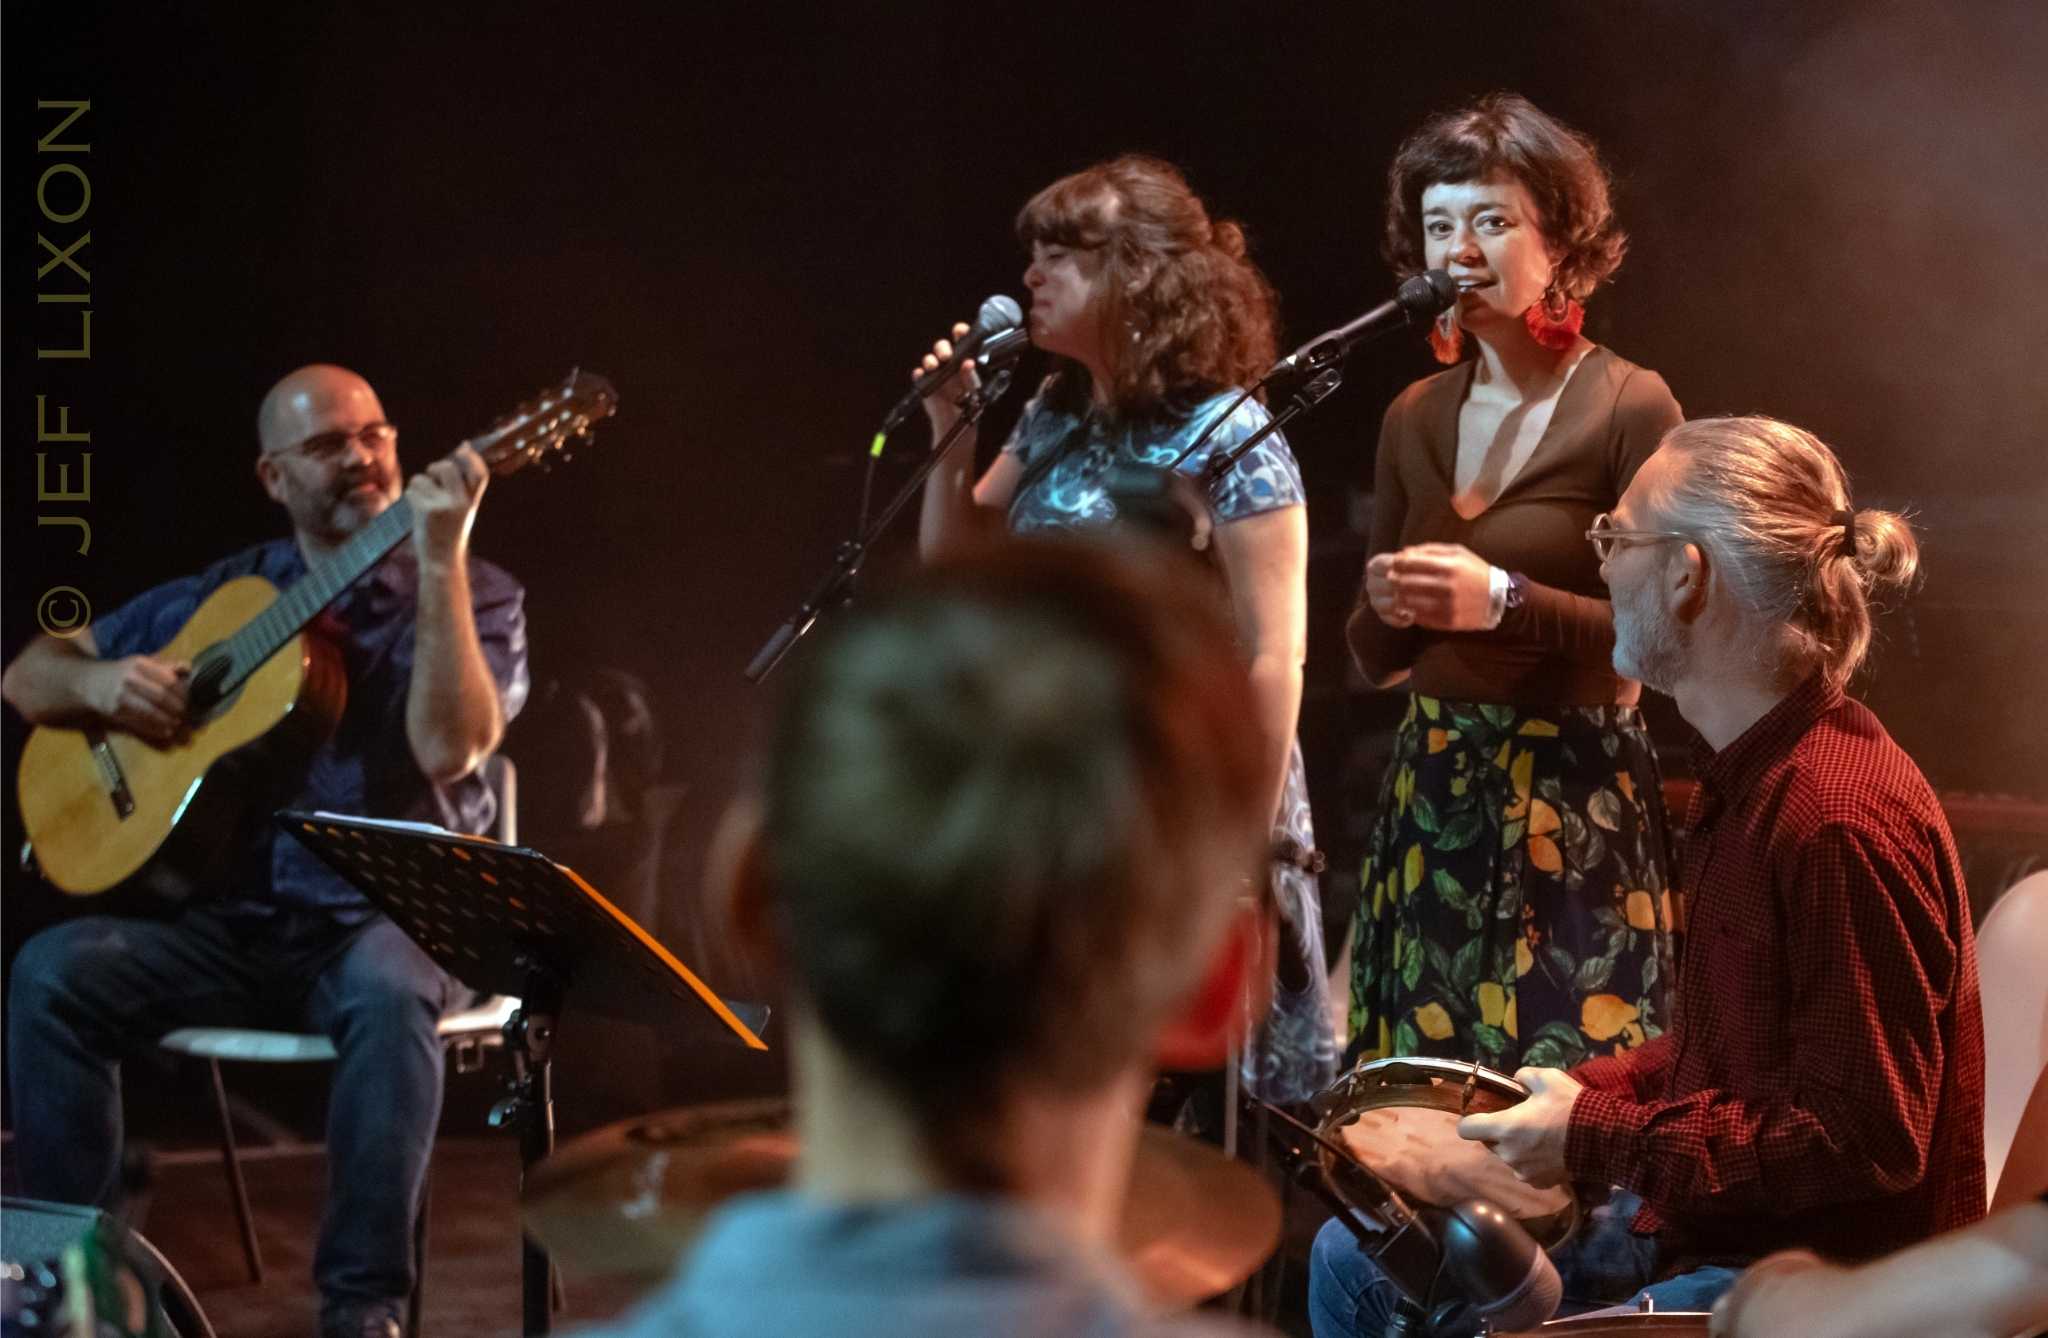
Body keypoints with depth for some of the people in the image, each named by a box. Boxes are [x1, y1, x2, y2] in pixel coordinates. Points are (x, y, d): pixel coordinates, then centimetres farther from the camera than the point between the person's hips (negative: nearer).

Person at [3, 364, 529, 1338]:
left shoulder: (477, 597, 2)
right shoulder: (220, 596, 12)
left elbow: (450, 751, -17)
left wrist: (440, 560, -23)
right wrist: (99, 682, -6)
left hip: (388, 917, -3)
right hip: (229, 918, 3)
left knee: (388, 992, -38)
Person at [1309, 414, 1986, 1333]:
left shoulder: (1842, 818, -25)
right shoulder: (1747, 774, 7)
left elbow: (1865, 1144, -25)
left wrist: (1598, 1140, -19)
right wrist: (1581, 1093, 2)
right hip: (1704, 1219, 10)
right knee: (1361, 1263, 11)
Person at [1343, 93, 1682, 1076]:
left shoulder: (1628, 407, -7)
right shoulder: (1414, 417, 10)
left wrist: (1505, 601, -21)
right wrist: (1386, 606, -6)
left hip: (1575, 802, -5)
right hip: (1430, 798, 5)